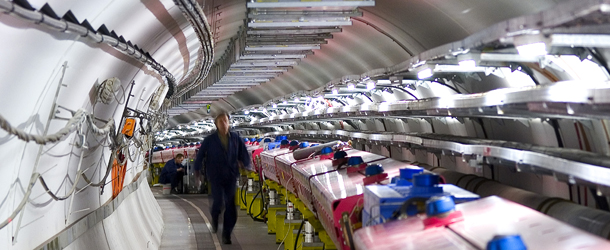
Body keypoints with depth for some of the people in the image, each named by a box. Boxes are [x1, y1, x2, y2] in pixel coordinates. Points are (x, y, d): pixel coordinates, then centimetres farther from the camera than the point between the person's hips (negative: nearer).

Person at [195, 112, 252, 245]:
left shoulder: (236, 138, 5)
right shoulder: (209, 140, 1)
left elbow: (244, 153, 11)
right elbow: (200, 155, 4)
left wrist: (248, 167, 4)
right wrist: (197, 171, 3)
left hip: (231, 176, 2)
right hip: (215, 176, -2)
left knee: (230, 205, -1)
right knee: (218, 200, -15)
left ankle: (226, 234, 12)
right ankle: (214, 217, 22)